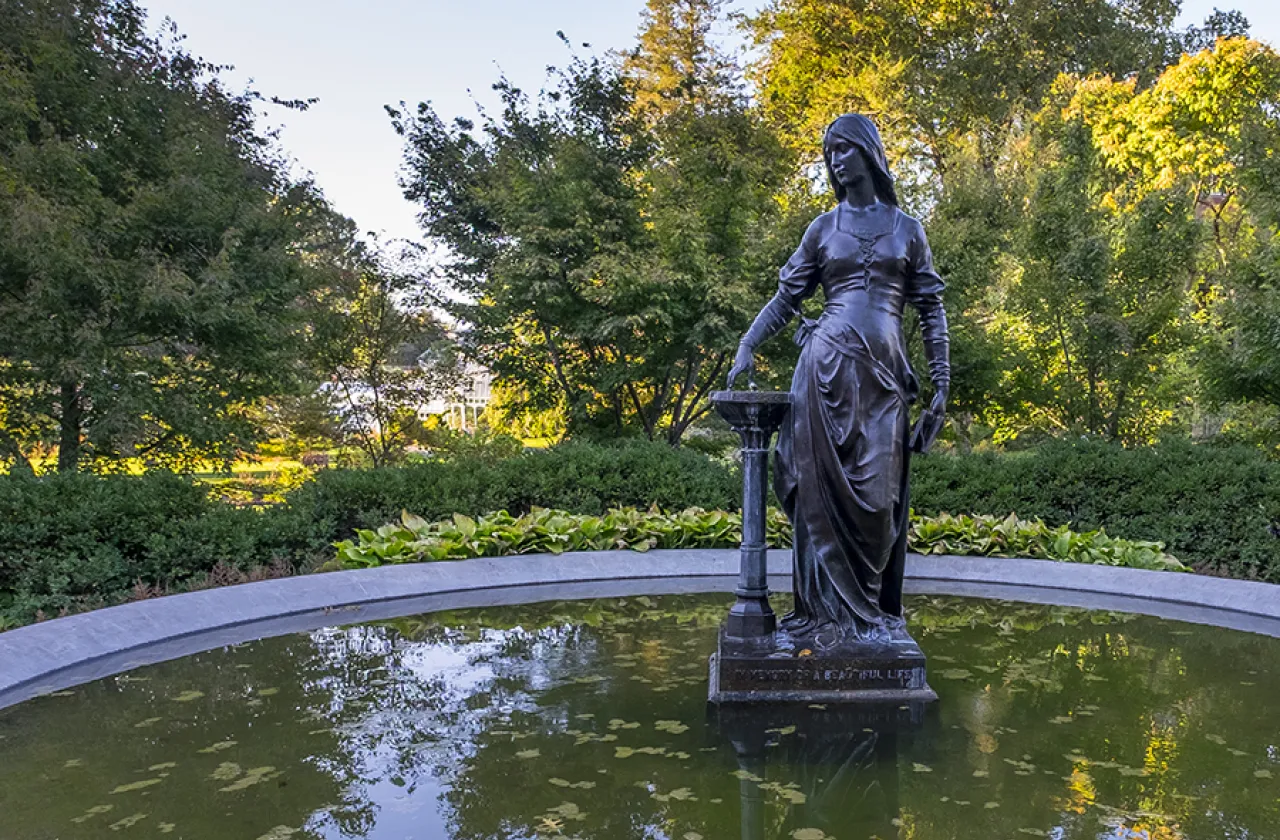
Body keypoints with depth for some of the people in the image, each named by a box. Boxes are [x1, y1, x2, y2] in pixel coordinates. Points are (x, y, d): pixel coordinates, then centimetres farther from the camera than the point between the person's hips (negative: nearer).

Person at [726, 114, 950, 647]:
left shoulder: (907, 229, 13)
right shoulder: (823, 228, 13)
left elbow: (931, 310, 12)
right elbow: (786, 298, 11)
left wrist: (942, 383, 5)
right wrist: (747, 347, -4)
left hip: (884, 375, 0)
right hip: (826, 368, 0)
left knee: (878, 493, 0)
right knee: (826, 487, -3)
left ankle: (874, 613, 11)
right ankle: (831, 610, 5)